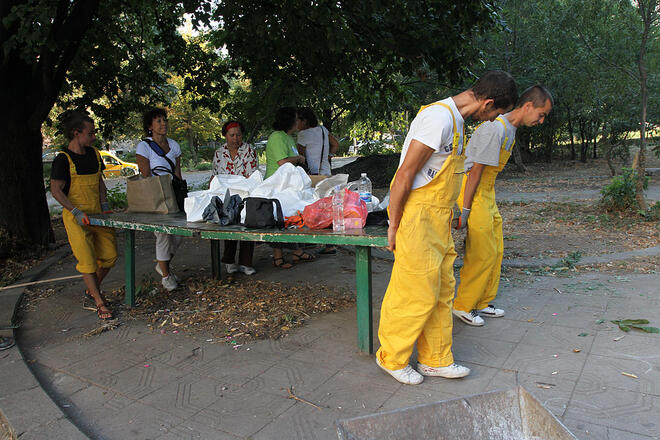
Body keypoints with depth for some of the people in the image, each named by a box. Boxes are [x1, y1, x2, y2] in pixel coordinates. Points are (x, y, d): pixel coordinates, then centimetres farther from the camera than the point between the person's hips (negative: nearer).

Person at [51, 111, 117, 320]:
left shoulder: (94, 153, 8)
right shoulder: (63, 159, -11)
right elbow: (56, 190, -12)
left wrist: (104, 204, 6)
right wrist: (77, 212, -19)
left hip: (97, 214, 6)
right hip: (76, 218, -6)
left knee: (109, 255, 7)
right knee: (87, 260, -4)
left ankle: (91, 289, 30)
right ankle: (100, 303, 5)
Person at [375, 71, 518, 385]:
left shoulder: (454, 118, 15)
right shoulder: (439, 117, -17)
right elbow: (404, 175, -20)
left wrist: (451, 212, 18)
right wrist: (393, 226, -17)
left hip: (437, 219, 10)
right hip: (416, 216, -10)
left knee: (441, 291, 14)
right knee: (417, 294, -2)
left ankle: (435, 360, 28)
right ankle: (391, 358, 18)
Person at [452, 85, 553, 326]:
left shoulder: (510, 130, 13)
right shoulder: (495, 128, -18)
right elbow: (475, 171, -20)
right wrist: (464, 211, -20)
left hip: (487, 194, 10)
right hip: (472, 193, -10)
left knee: (495, 251, 12)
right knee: (483, 254, -6)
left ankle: (482, 303, 25)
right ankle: (463, 306, 9)